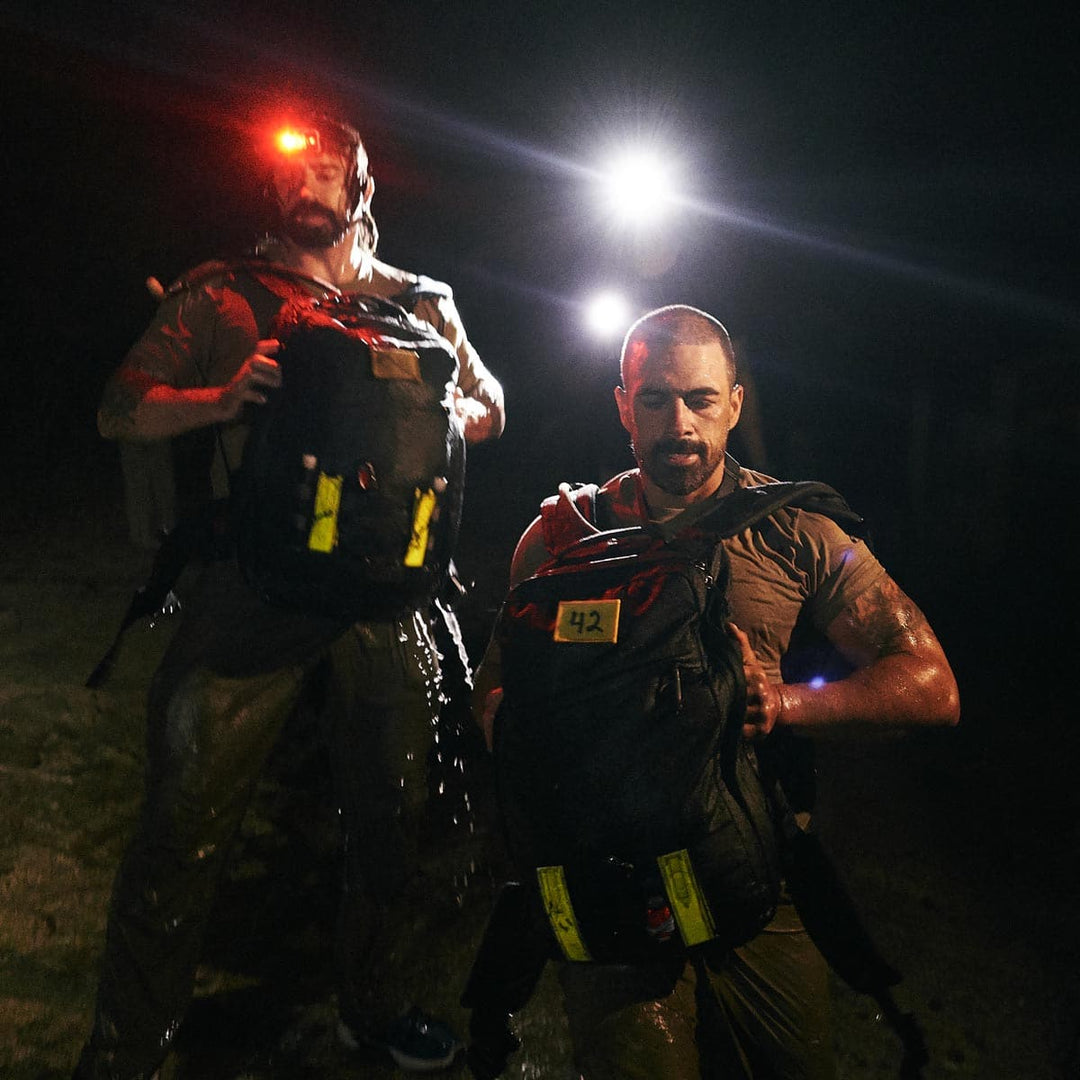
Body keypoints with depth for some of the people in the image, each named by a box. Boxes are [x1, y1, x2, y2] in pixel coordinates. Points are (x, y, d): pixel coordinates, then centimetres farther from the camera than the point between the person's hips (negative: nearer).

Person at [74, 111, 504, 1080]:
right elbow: (121, 411, 5)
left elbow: (489, 409, 18)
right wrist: (221, 399, -15)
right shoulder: (220, 297, 9)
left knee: (392, 812, 12)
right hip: (255, 588, -2)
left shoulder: (419, 301, 16)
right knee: (186, 823, -2)